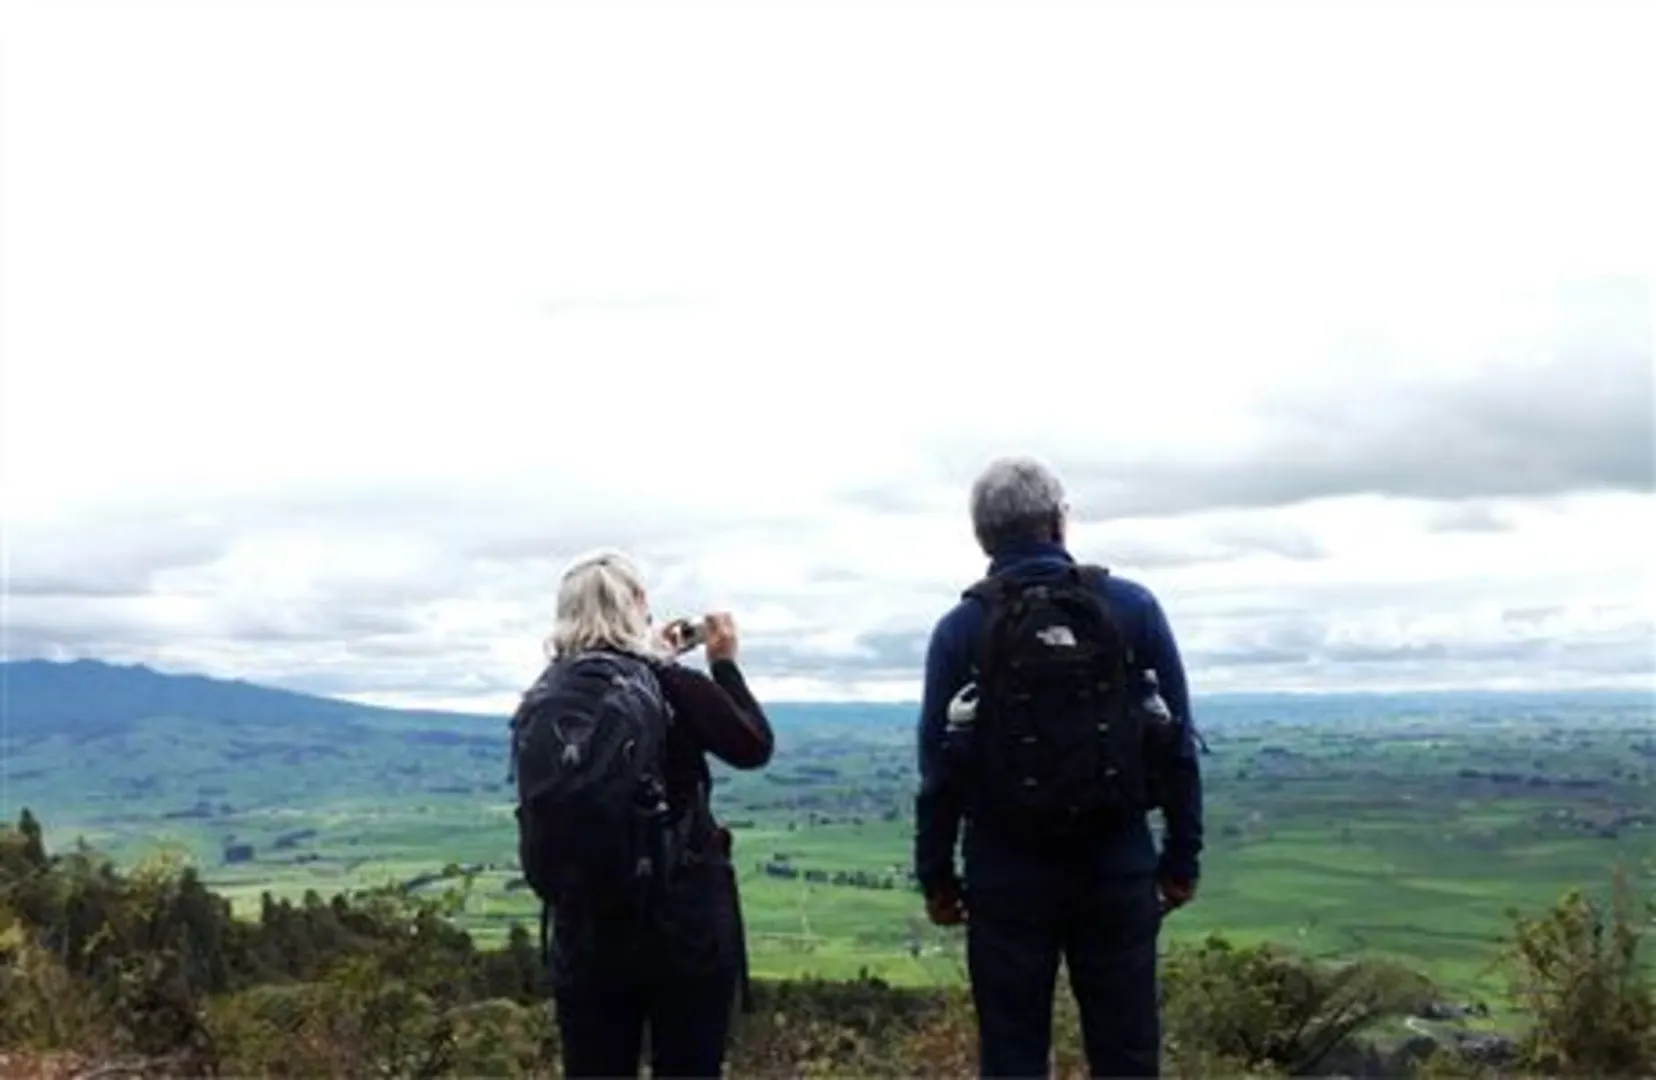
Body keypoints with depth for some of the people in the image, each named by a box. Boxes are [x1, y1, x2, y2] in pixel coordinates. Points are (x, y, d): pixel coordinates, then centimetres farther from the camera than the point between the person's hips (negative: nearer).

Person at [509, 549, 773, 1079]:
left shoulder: (541, 701, -1)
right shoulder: (674, 688, -12)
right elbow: (755, 747, 3)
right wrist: (725, 663, 13)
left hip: (582, 933, 4)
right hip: (685, 926, -3)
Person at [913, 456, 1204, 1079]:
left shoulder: (960, 628, -4)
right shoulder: (1133, 608, -2)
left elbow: (939, 767, -2)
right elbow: (1176, 746, 1)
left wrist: (935, 876, 9)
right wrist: (1183, 858, 10)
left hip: (1007, 875, -1)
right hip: (1118, 868, 1)